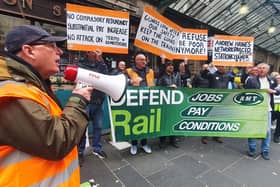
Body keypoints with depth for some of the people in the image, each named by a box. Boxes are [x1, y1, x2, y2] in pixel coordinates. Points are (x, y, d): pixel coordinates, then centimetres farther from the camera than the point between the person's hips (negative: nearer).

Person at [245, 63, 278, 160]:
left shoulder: (272, 80, 11)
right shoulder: (251, 80, -2)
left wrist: (273, 91, -4)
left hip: (267, 109, 3)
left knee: (267, 131, 8)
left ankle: (265, 151, 23)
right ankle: (252, 149, 21)